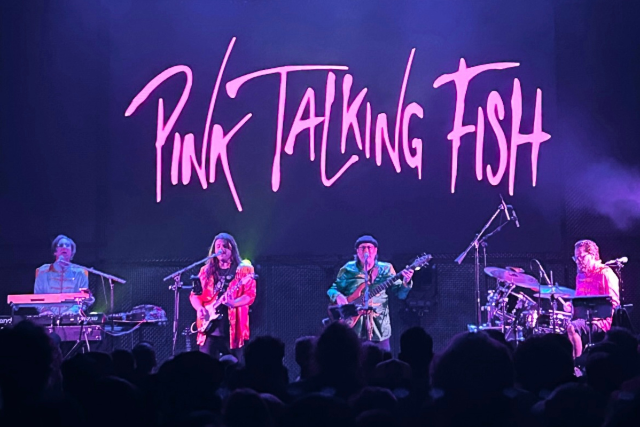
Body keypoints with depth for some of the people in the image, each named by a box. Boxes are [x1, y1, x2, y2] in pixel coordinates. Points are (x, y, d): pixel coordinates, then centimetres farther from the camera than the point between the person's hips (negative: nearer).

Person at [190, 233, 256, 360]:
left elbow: (250, 295, -7)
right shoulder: (206, 270, 14)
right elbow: (195, 294, 13)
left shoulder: (244, 270, 3)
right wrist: (200, 308, -7)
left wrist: (233, 303, -25)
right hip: (210, 326, 3)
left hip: (232, 328, -3)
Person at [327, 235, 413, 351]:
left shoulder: (386, 269, 7)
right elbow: (332, 289, 10)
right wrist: (338, 296, -13)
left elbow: (400, 293, 4)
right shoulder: (348, 269, 5)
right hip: (353, 328, 0)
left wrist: (406, 282, -17)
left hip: (379, 328, 1)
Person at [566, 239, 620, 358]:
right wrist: (572, 305, 4)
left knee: (571, 328, -31)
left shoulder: (605, 273, -7)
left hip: (601, 320, -8)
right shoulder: (581, 276, 17)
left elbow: (614, 302, -12)